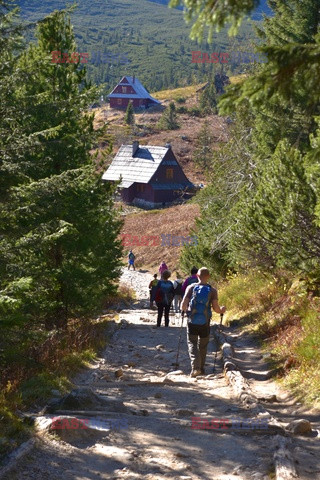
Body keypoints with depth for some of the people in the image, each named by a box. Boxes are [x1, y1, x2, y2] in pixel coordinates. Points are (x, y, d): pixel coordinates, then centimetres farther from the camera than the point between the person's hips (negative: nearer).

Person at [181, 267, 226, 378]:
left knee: (192, 344, 2)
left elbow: (184, 304, -8)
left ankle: (195, 367, -18)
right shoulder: (212, 290, -3)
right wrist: (222, 310, 13)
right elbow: (216, 308, -9)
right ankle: (201, 368, 28)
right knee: (203, 346, 17)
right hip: (205, 323, 1)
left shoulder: (191, 288, -2)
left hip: (192, 322, -1)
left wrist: (183, 310, 14)